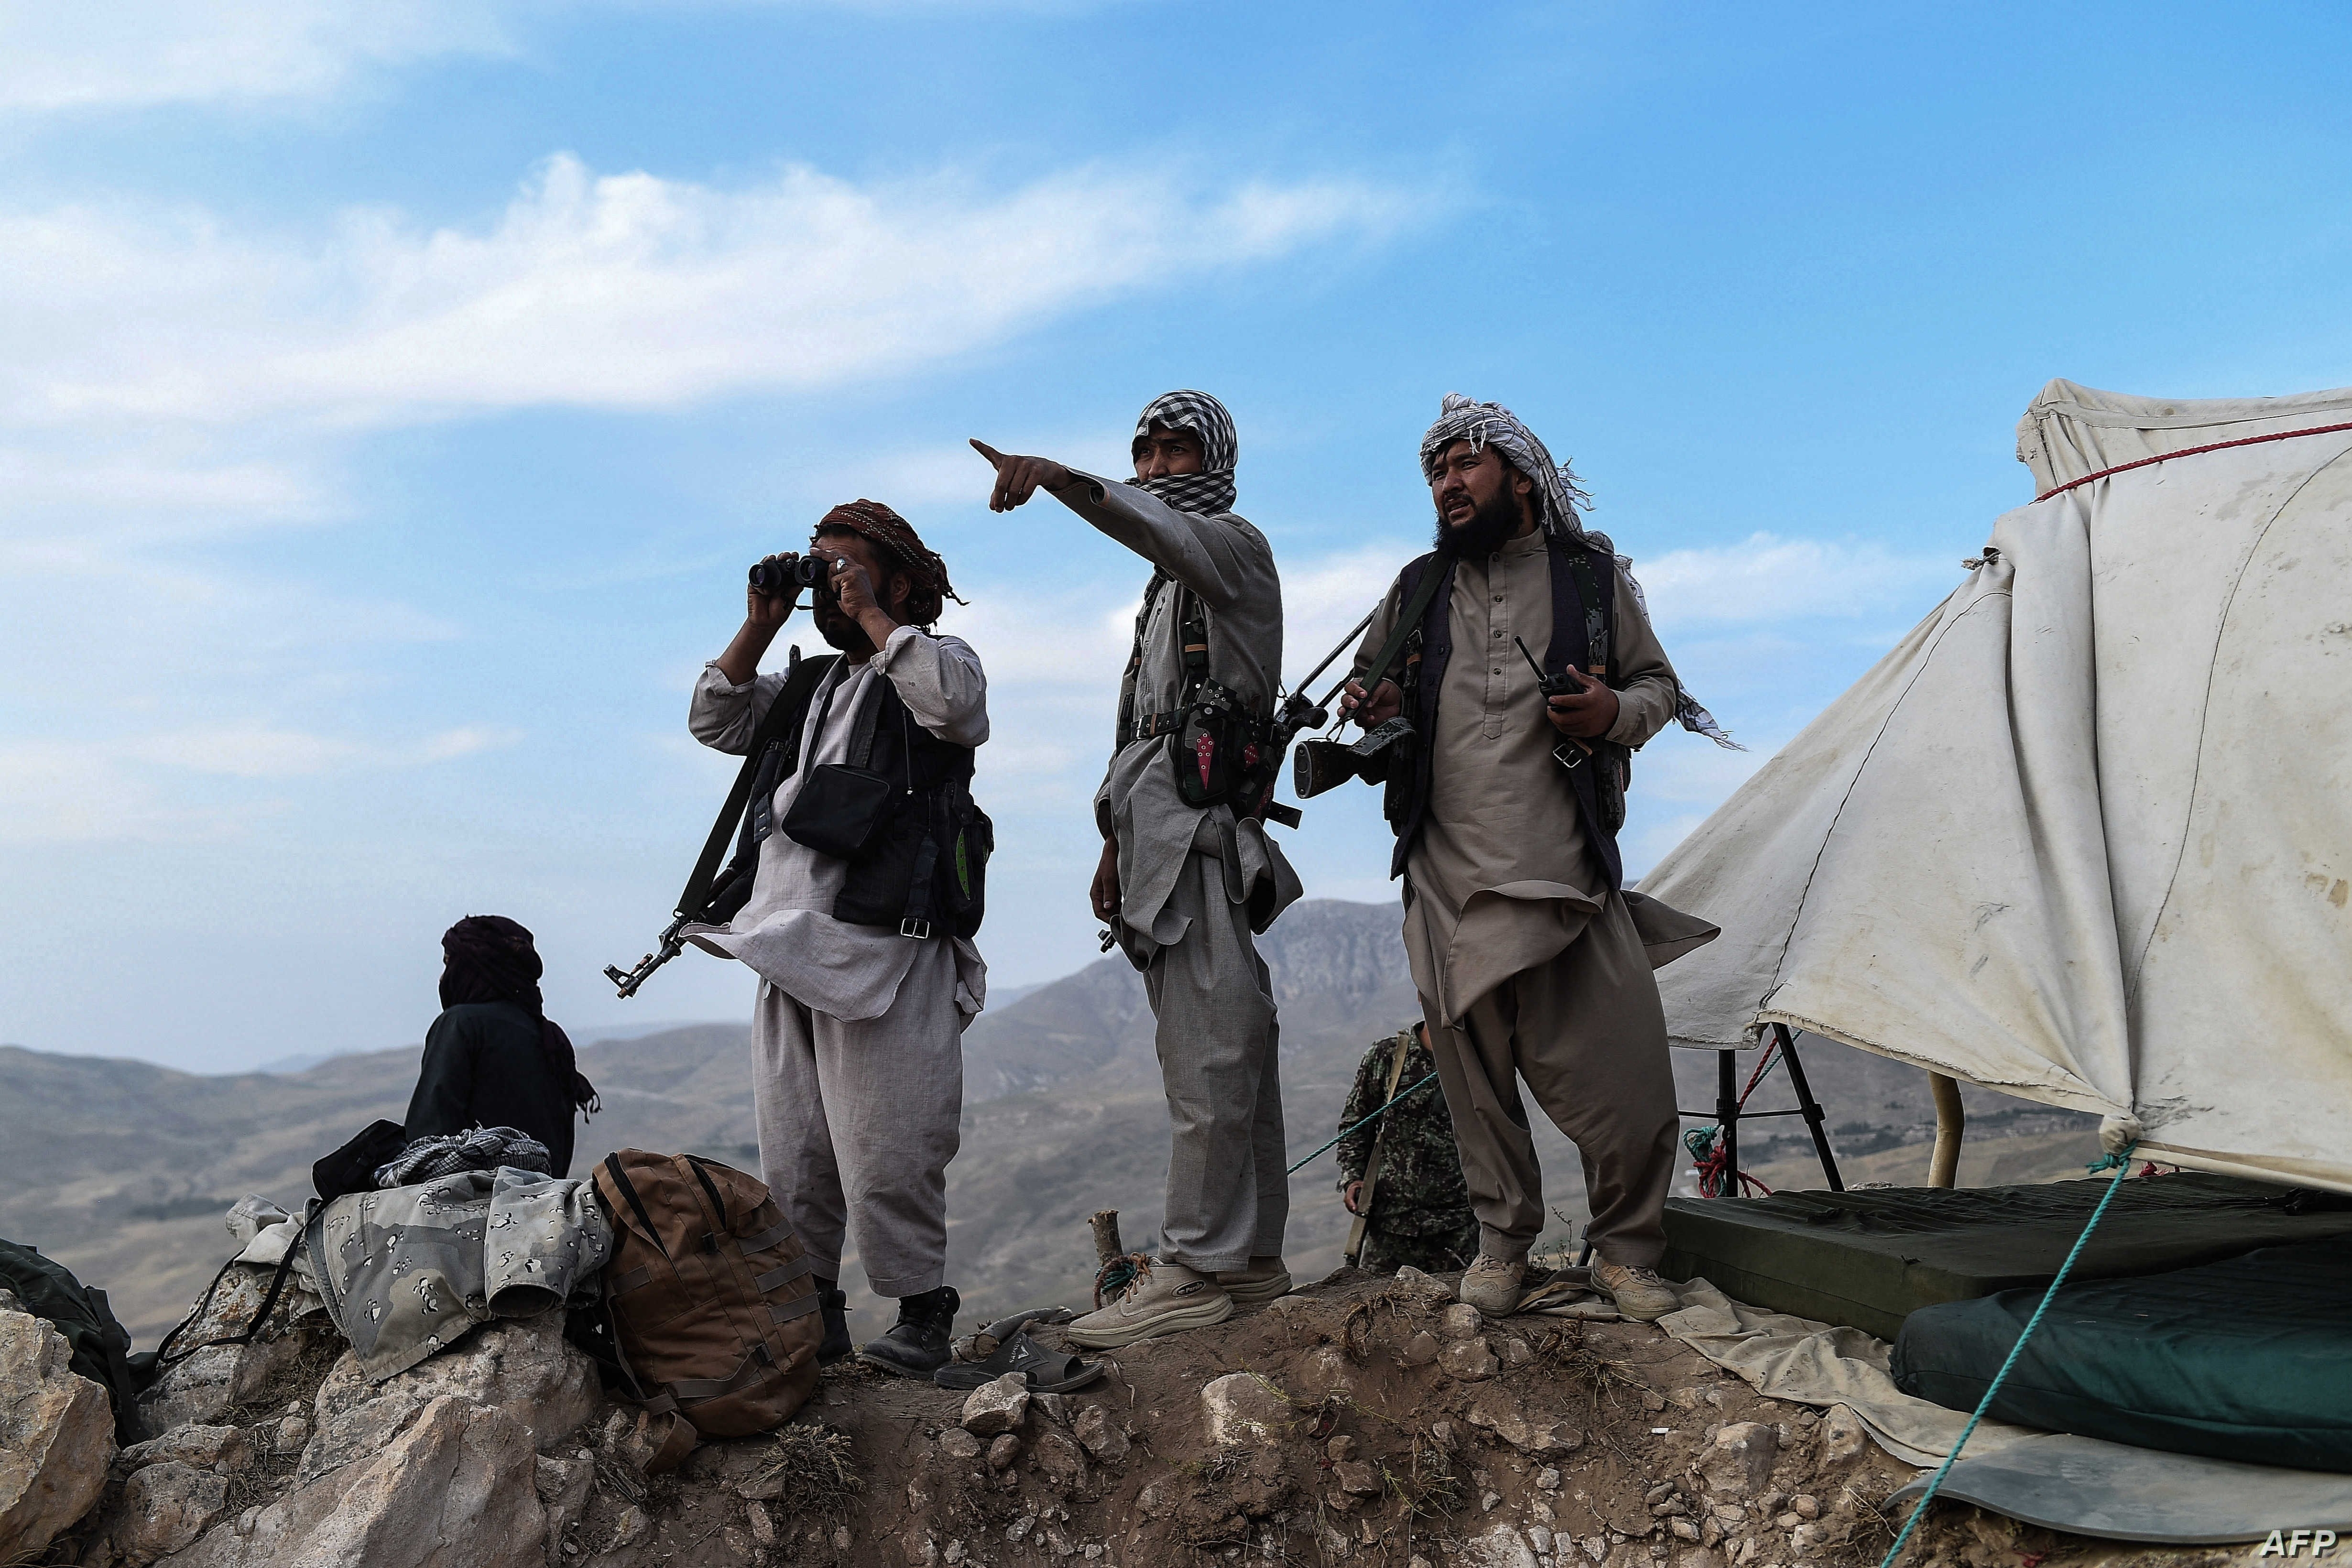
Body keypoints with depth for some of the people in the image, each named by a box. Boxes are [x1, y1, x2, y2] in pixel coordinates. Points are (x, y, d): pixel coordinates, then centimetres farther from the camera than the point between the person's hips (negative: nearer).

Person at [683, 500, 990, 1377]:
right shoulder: (807, 685, 25)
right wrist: (760, 626, 9)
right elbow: (716, 723, 18)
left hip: (886, 953, -7)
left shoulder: (941, 662, 6)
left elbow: (955, 704, -17)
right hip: (785, 948, 7)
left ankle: (921, 1312, 6)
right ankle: (809, 1314, 19)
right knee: (791, 1159, 9)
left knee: (884, 1155, -7)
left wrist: (871, 616, -8)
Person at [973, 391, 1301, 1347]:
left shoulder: (1232, 544, 3)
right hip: (1158, 832, 9)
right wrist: (1115, 843, 22)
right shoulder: (1165, 589, 31)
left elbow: (1153, 525, -23)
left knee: (1206, 1059, -12)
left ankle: (1194, 1268, -11)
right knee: (1232, 1054, 8)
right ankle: (1252, 1257, 12)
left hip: (1201, 830, -9)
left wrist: (1056, 475, -39)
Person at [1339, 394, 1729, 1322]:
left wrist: (1616, 712, -9)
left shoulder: (1592, 576, 8)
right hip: (1449, 873, 2)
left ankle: (1625, 1252, 16)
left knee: (1623, 1071, -4)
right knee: (1476, 1073, 6)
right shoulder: (1418, 590, 14)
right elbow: (1368, 680, 25)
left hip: (1567, 868, -1)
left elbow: (1659, 686, 14)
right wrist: (1366, 707, 0)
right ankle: (1502, 1244, 24)